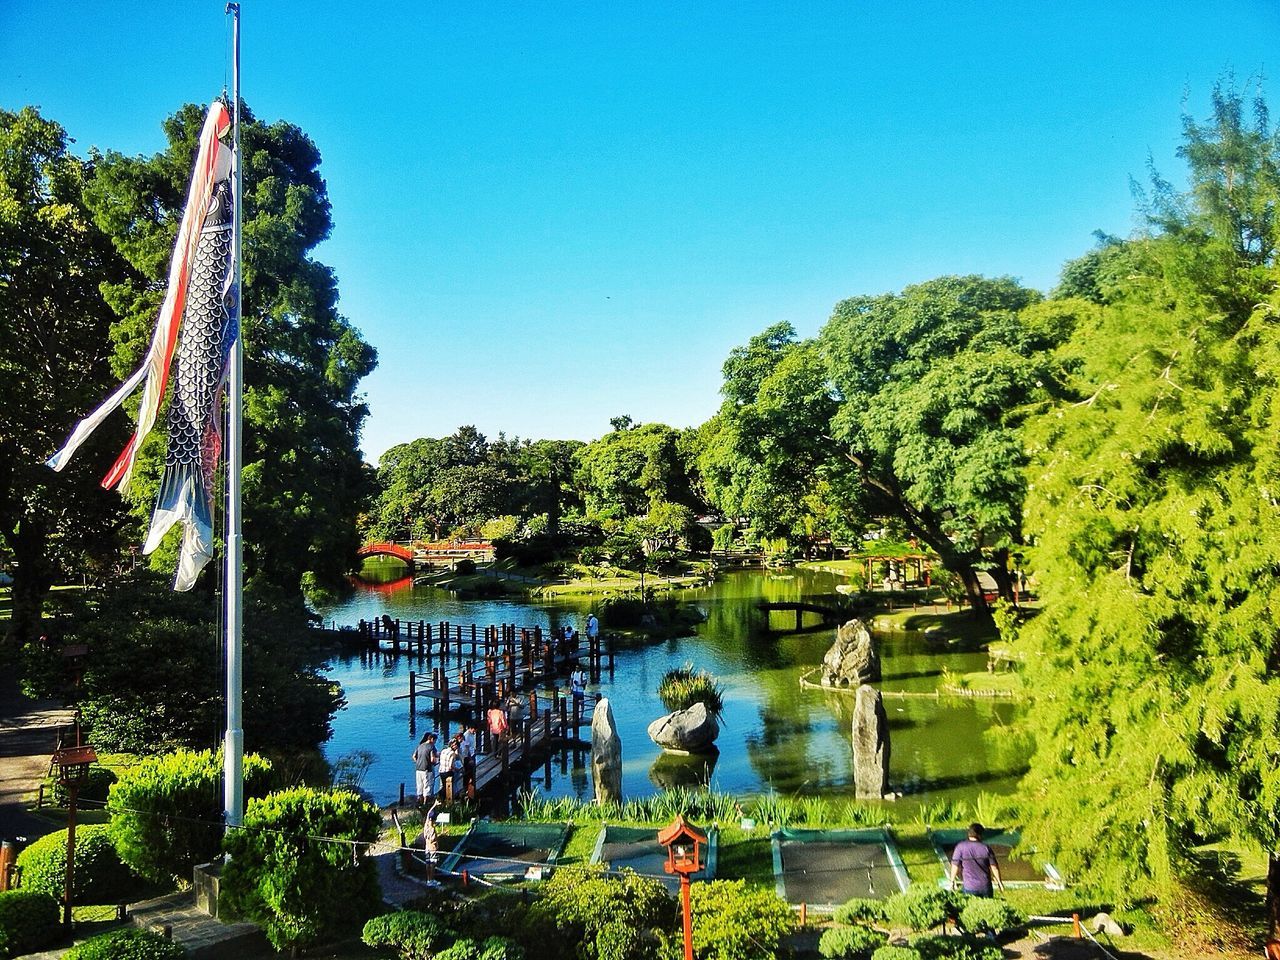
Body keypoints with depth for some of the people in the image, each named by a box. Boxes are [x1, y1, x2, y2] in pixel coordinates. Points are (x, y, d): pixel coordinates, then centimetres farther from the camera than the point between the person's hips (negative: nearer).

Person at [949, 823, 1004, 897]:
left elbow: (955, 866, -8)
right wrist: (999, 882, 14)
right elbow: (994, 867, -2)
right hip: (985, 886, 2)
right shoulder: (986, 848, -8)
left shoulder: (960, 847, -11)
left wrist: (952, 881, 7)